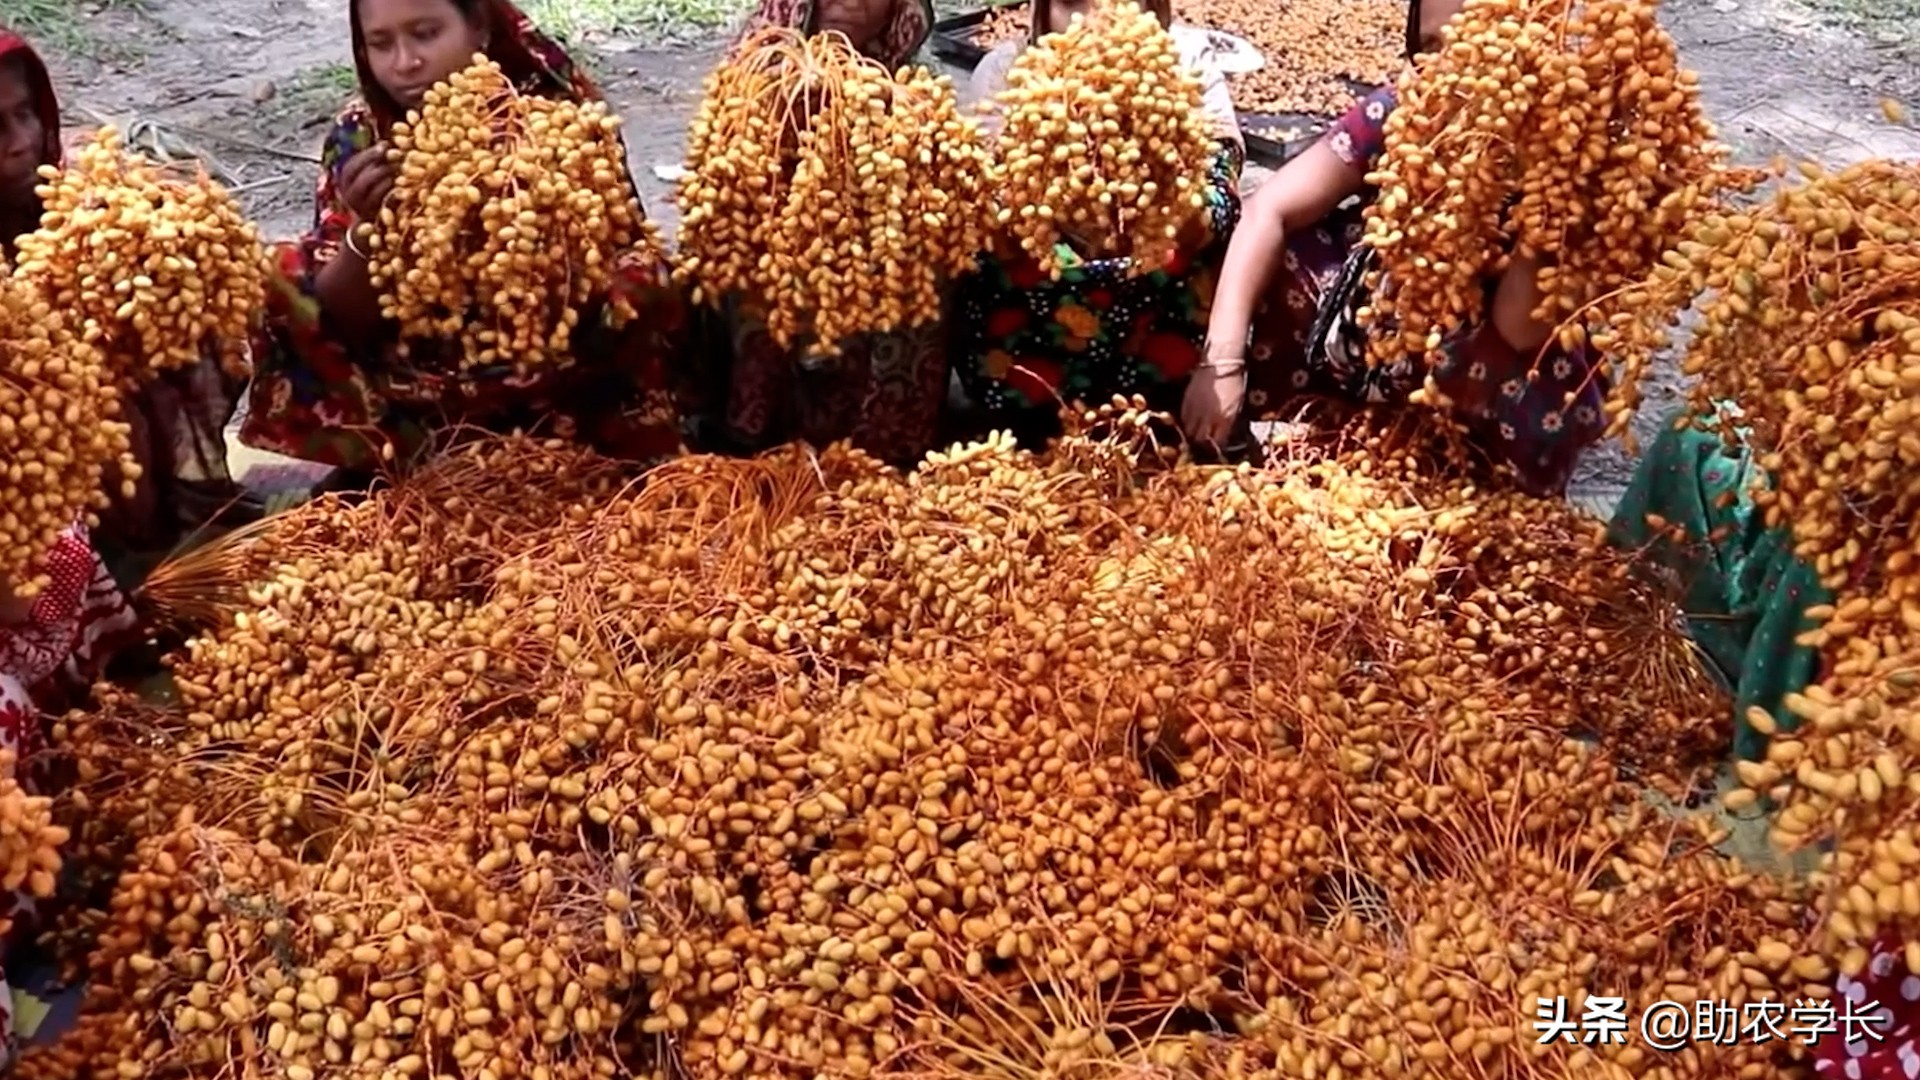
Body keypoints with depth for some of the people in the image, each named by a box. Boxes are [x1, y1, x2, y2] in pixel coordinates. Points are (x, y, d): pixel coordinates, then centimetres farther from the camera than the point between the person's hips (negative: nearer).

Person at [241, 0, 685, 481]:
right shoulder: (361, 137, -6)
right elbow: (343, 321, -7)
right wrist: (365, 227, -26)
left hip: (554, 379, -1)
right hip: (419, 383, 2)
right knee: (279, 283, -12)